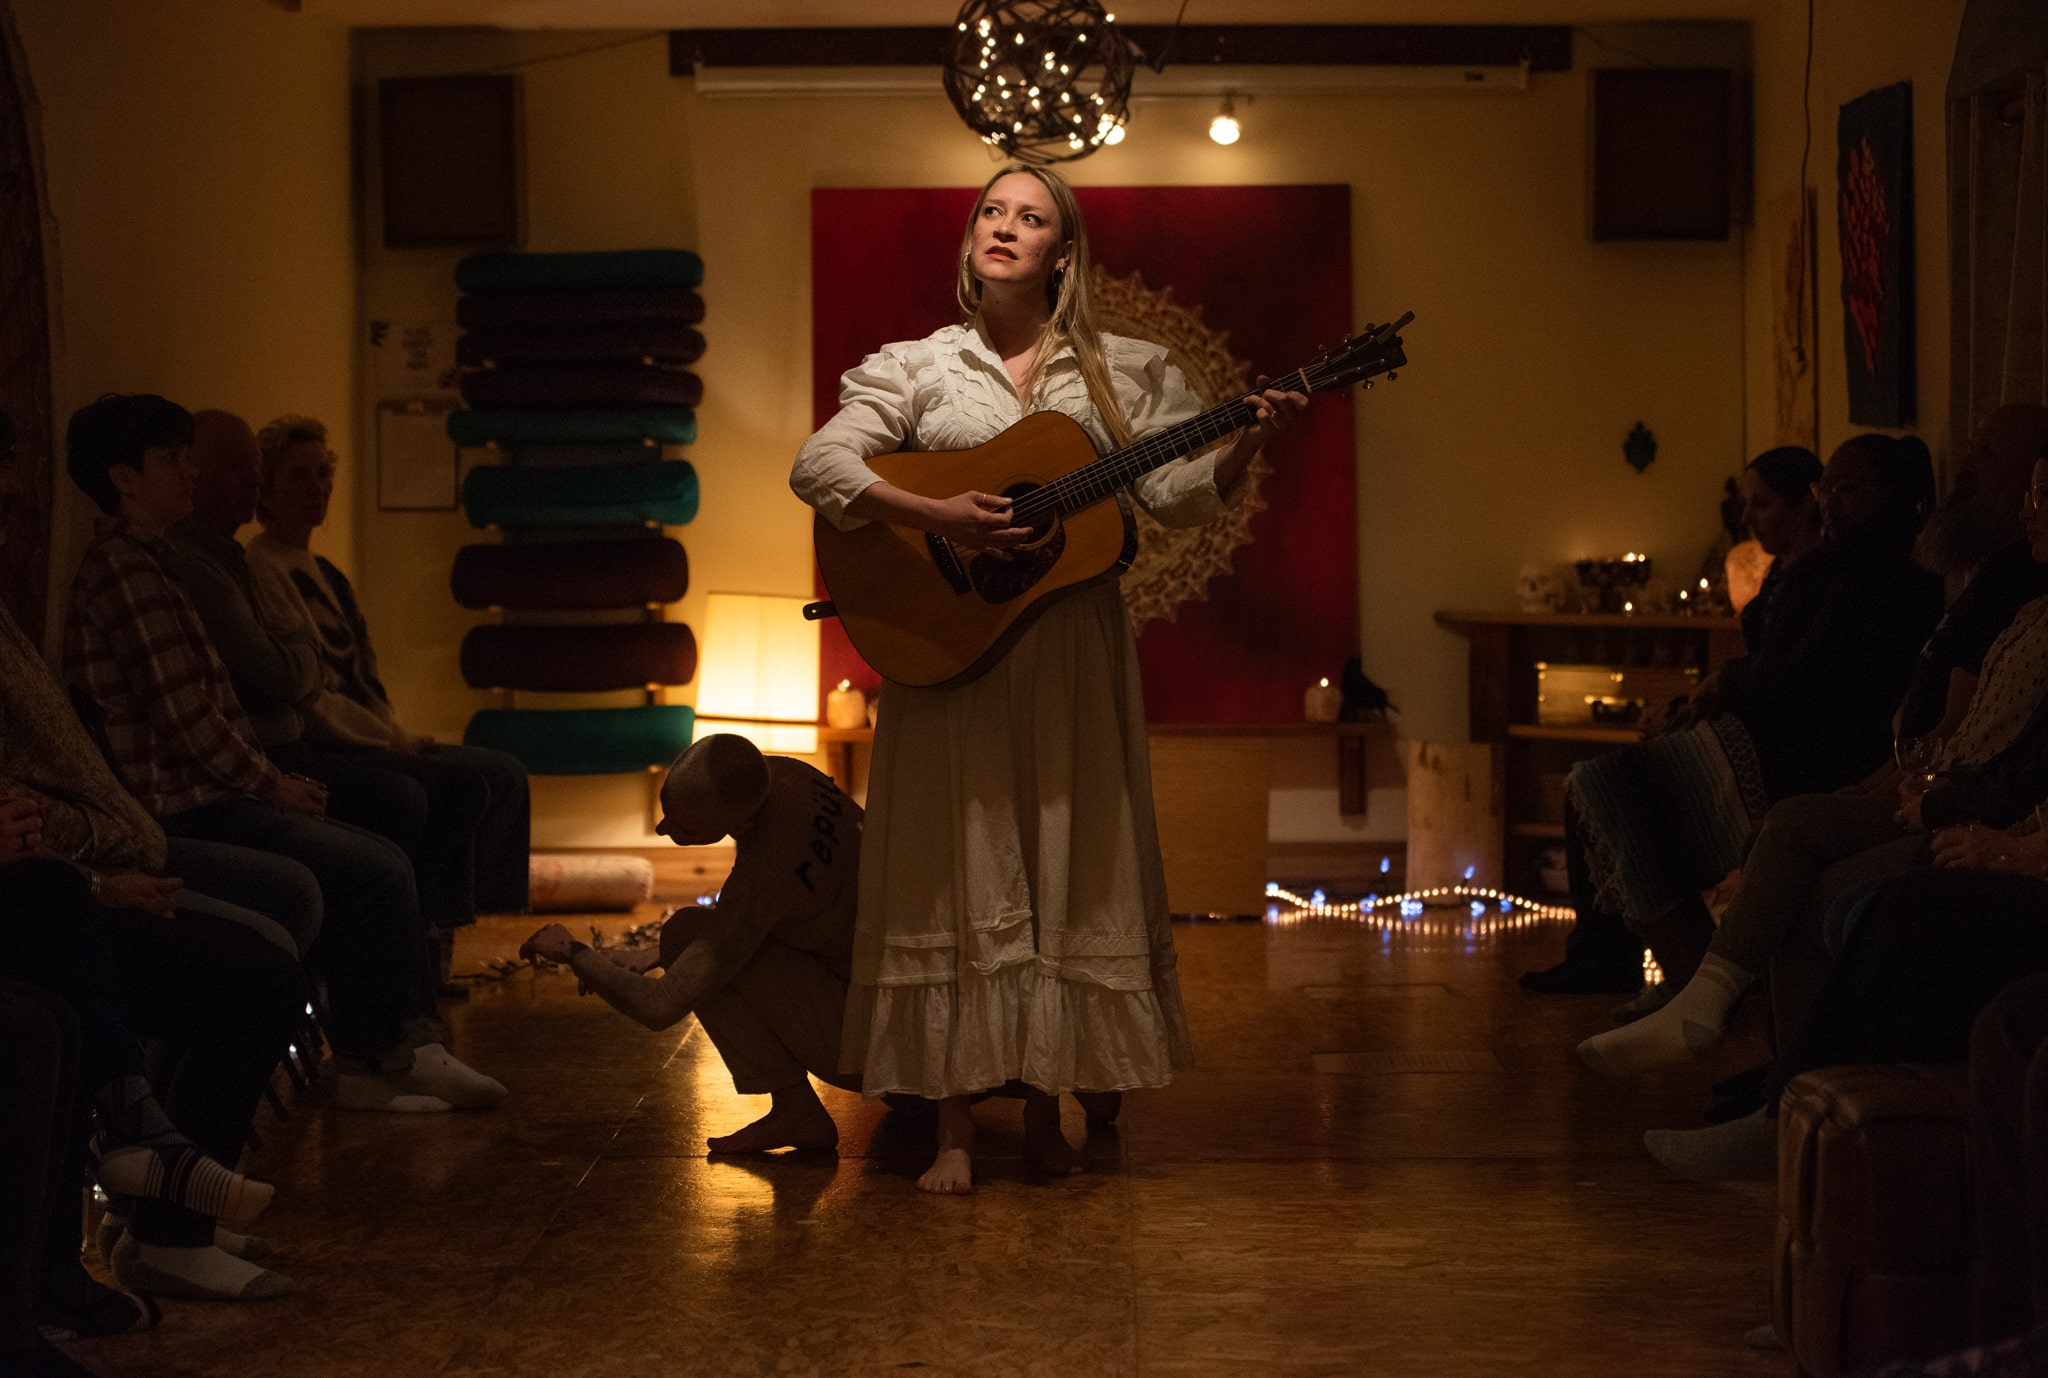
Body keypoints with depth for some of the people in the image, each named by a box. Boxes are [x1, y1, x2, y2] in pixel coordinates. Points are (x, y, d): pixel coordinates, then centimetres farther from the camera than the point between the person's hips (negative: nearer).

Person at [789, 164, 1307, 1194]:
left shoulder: (1120, 373, 8)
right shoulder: (918, 368, 4)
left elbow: (1180, 493, 1)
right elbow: (816, 466, -5)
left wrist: (1244, 448, -18)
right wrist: (934, 517, -17)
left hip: (1072, 653, 1)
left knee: (1069, 866, 3)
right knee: (957, 870, -2)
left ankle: (1047, 1110, 15)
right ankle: (955, 1128, 2)